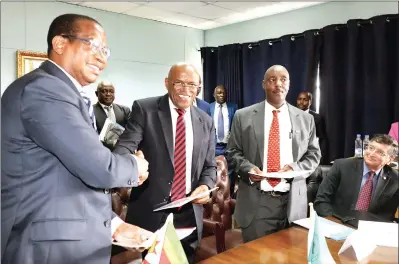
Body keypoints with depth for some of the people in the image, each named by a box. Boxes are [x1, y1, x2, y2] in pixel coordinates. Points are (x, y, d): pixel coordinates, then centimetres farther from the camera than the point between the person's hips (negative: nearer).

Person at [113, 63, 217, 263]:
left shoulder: (205, 121, 7)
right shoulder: (144, 109, -5)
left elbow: (209, 165, 12)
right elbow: (125, 146, -15)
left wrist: (206, 186, -9)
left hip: (189, 214, 4)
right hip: (150, 211, -3)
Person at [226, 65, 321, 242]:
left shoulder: (305, 119, 8)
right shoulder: (243, 116, 2)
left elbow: (314, 154, 10)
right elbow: (233, 152, 5)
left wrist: (295, 168, -11)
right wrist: (248, 168, -15)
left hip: (293, 202, 2)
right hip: (255, 202, -1)